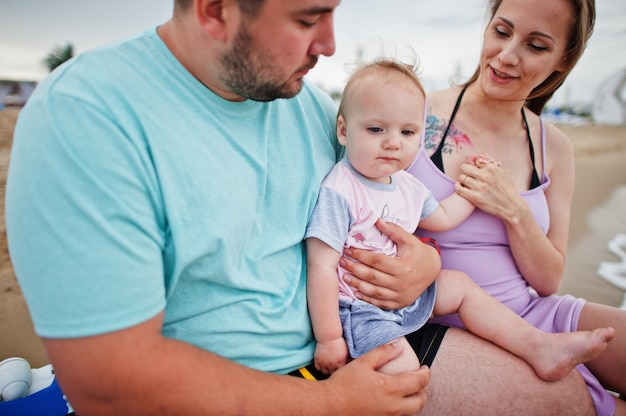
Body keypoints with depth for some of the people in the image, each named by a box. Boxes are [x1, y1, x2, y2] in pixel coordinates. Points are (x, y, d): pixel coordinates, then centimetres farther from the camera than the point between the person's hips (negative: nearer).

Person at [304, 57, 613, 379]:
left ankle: (539, 346, 17)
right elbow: (321, 269, -24)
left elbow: (441, 217, 23)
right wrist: (328, 339, -21)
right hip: (361, 310, -8)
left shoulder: (405, 185, 3)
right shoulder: (338, 193, -23)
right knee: (402, 369, -28)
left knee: (460, 285, 11)